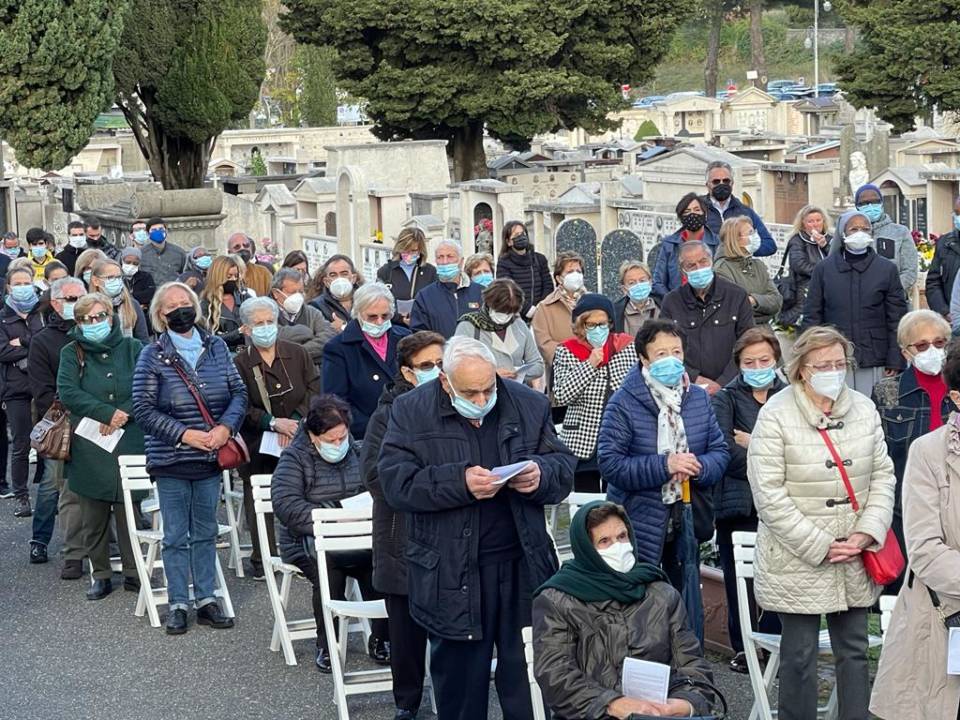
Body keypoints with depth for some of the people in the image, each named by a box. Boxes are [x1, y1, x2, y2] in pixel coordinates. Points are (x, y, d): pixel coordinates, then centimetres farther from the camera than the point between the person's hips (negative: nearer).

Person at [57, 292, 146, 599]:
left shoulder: (131, 348, 7)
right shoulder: (71, 353, 6)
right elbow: (67, 392, -9)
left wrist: (125, 413, -15)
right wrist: (108, 413, -16)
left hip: (129, 444, 0)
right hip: (88, 449, 0)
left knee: (129, 511, 1)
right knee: (93, 516, 5)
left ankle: (133, 572, 12)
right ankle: (101, 575, 16)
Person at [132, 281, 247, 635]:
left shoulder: (216, 347, 5)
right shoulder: (153, 356, -5)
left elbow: (239, 393, 5)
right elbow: (143, 409, -8)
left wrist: (226, 426, -13)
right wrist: (184, 434, -15)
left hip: (211, 458, 3)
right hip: (171, 460, -3)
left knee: (205, 532, 11)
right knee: (175, 536, 4)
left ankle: (206, 600, 19)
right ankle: (178, 604, 11)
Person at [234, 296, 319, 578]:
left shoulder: (298, 354, 7)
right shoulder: (240, 364, 0)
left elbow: (314, 390, 2)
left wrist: (296, 421, -12)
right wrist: (273, 422, -18)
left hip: (297, 439, 1)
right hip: (258, 446, -1)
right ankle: (262, 560, 6)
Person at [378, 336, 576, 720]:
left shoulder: (530, 406, 4)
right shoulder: (411, 411, -3)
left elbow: (565, 469, 7)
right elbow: (395, 481, -11)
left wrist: (541, 475, -17)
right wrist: (460, 482, -23)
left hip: (522, 567, 2)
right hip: (450, 574, -1)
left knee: (528, 675, 9)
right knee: (458, 676, 9)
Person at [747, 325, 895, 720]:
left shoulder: (864, 409, 6)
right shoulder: (775, 416, -10)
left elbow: (882, 475, 8)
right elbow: (769, 494, -14)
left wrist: (867, 533, -6)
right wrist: (820, 547, -15)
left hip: (855, 560, 5)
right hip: (797, 560, -4)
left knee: (854, 651, 11)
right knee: (799, 655, 3)